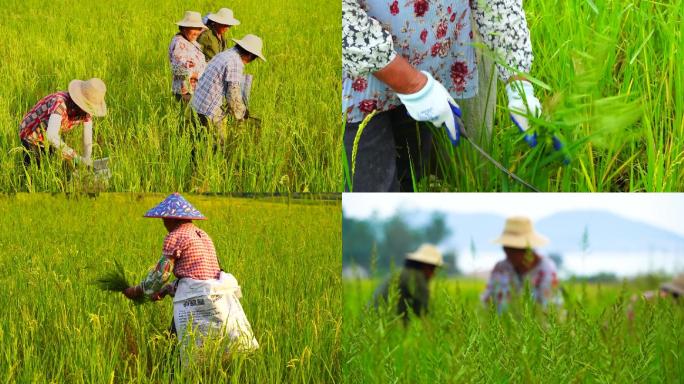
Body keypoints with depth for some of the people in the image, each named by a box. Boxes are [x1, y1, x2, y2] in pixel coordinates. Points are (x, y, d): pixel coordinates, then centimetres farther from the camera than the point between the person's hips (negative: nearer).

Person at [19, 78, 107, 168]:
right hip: (31, 136, -6)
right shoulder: (60, 103, -39)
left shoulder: (87, 110, -18)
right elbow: (51, 136, -50)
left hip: (51, 139, 6)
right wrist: (76, 158, -52)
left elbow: (88, 140, -10)